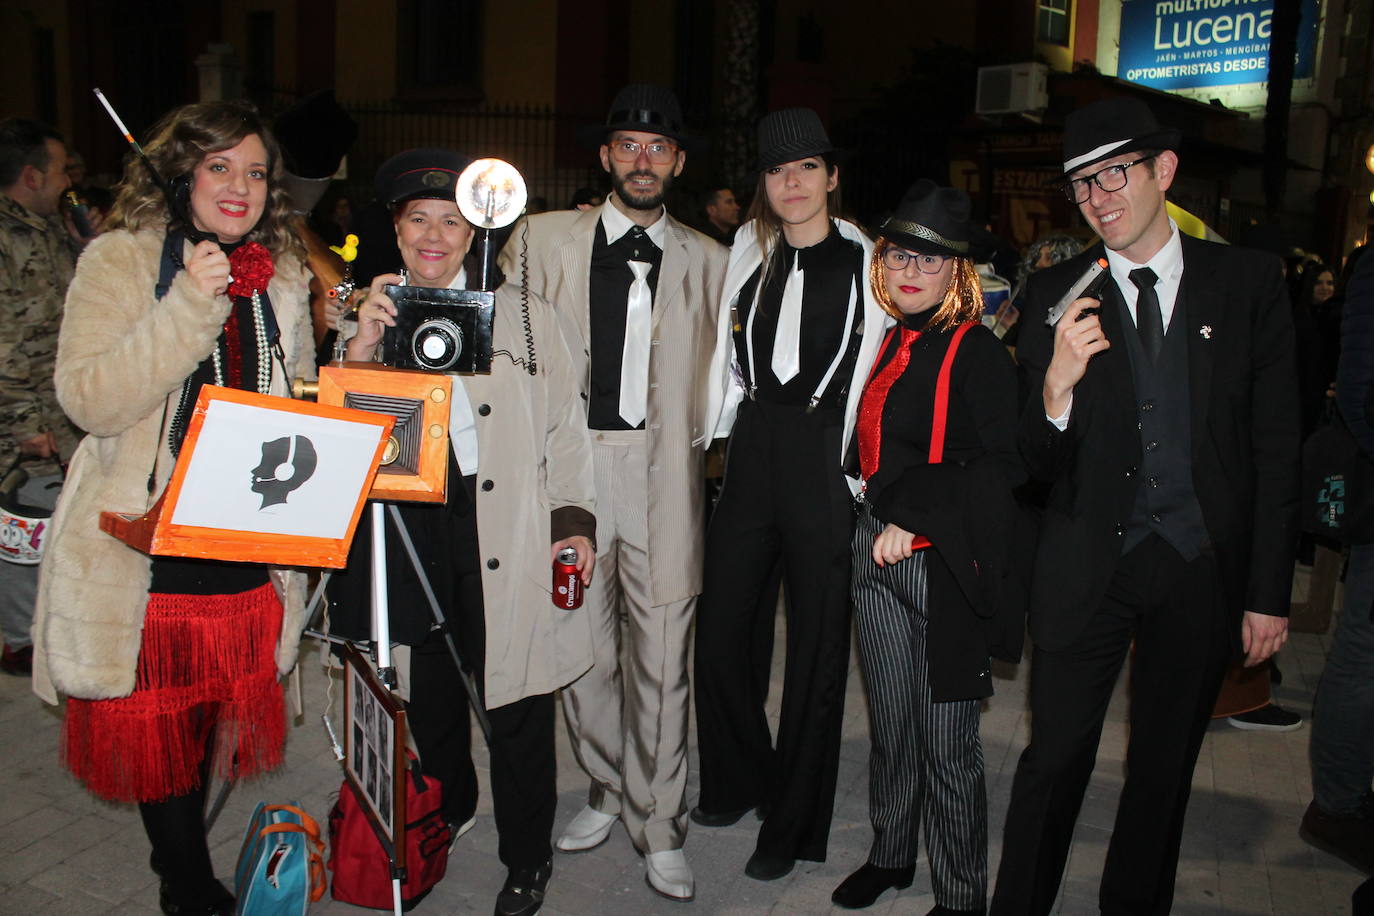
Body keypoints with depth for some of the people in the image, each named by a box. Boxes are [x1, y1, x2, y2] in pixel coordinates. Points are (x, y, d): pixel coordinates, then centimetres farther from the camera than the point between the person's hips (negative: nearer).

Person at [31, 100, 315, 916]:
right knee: (153, 724, 7)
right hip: (144, 549, -4)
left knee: (216, 714, 16)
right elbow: (89, 399, -16)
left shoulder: (283, 276, 9)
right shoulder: (121, 260, -4)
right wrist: (191, 303, -23)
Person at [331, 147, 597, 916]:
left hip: (505, 530, -2)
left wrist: (575, 520, -6)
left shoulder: (523, 312, 4)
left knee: (514, 698, 3)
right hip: (410, 527, 3)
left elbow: (564, 424, 3)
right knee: (430, 687, 18)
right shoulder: (375, 313, 9)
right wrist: (364, 345, -14)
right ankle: (450, 809, 45)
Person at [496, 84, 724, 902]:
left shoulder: (707, 261, 11)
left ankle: (659, 826, 17)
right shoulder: (544, 240, 9)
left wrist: (686, 442, 1)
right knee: (581, 645, 8)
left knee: (661, 651, 1)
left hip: (663, 473, 0)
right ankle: (608, 792, 30)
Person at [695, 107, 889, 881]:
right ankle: (744, 780, 34)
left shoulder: (866, 263, -2)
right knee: (720, 631, 8)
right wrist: (718, 437, 14)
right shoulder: (751, 252, 11)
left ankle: (793, 824, 23)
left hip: (826, 467, -4)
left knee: (817, 647, 6)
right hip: (753, 459, 4)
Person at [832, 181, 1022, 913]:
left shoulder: (978, 352, -9)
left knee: (947, 743, 3)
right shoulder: (889, 342, 11)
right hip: (876, 548, 6)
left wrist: (913, 517, -19)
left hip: (944, 562, -6)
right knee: (890, 722, 17)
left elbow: (999, 468, -15)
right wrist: (880, 518, 8)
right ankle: (890, 855, 36)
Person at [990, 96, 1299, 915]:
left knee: (1166, 764, 16)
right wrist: (1056, 389, -24)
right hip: (1088, 563, -1)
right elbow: (1040, 466, -3)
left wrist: (1270, 592, -1)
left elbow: (1277, 447, 1)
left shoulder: (1249, 281, -1)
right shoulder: (1057, 294, -2)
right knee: (1056, 759, 3)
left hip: (1205, 568, 1)